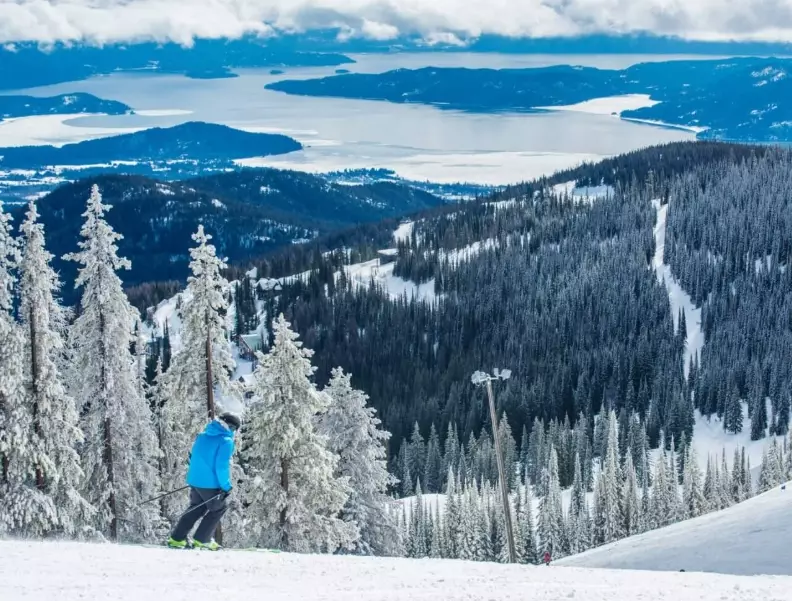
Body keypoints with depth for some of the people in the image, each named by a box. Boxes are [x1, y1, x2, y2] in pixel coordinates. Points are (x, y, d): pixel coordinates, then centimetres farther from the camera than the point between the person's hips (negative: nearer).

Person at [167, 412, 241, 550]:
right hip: (210, 484, -7)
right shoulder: (226, 441, -13)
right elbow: (222, 466, -18)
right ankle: (201, 539, 11)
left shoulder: (202, 436, 10)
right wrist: (226, 487, -12)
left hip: (194, 480, 7)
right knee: (218, 509, 13)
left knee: (197, 508, 21)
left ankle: (176, 539, 17)